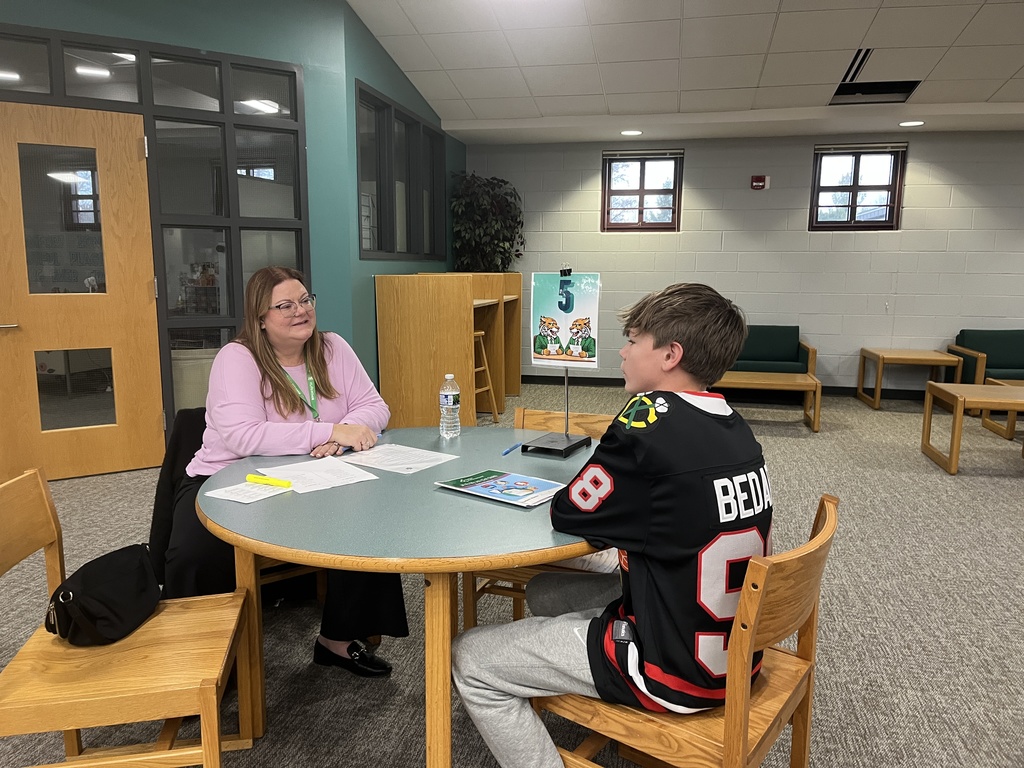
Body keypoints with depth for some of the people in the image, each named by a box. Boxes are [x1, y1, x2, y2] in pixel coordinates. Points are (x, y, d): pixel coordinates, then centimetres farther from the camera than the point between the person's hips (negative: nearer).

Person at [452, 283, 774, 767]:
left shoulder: (653, 418, -23)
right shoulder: (735, 427, 1)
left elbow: (568, 515, -14)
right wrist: (634, 536, 1)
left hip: (678, 672, -8)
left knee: (468, 661, 1)